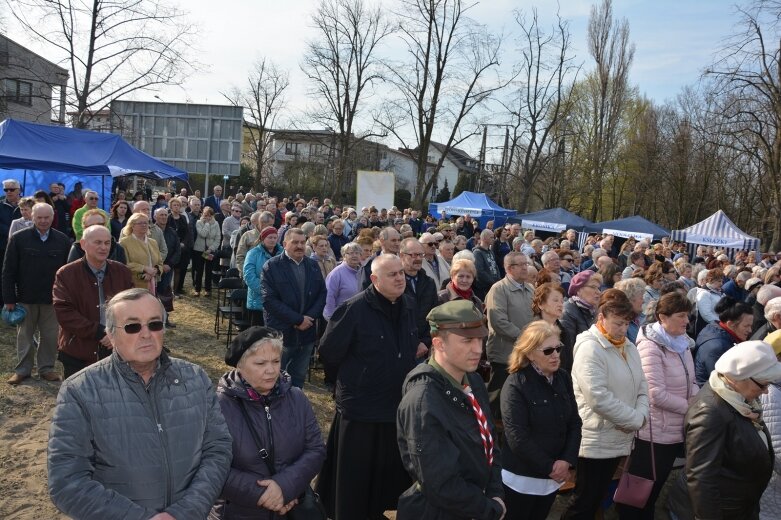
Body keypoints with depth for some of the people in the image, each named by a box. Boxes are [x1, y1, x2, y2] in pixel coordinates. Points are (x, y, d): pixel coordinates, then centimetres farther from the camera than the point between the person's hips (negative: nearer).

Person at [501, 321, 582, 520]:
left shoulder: (563, 378, 1)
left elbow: (574, 423, 4)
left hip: (554, 477, 6)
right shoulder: (515, 385, -18)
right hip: (522, 478, -6)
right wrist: (549, 467, -14)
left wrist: (567, 461, -8)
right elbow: (518, 438, -20)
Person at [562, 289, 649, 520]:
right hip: (596, 442, -8)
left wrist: (641, 415, -8)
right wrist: (635, 420, -15)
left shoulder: (628, 346, 8)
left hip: (619, 440, 8)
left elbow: (642, 386, 11)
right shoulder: (589, 348, -19)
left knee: (596, 501, 19)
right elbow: (599, 398, -25)